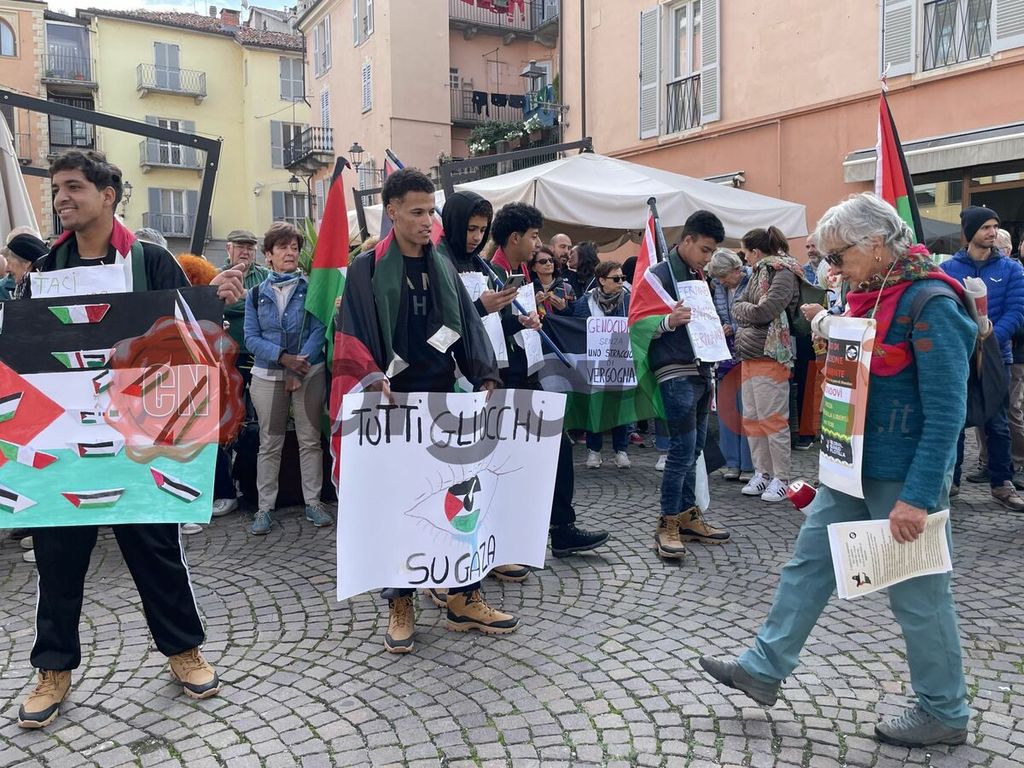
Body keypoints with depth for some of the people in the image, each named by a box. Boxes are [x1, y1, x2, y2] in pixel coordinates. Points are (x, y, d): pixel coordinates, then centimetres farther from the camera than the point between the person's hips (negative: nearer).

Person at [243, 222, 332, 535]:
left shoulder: (311, 288, 3)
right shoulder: (255, 294, 7)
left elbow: (319, 330, -5)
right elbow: (251, 337, -1)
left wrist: (299, 367, -14)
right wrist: (283, 357, -16)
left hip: (310, 373, -1)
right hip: (268, 375, 1)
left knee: (310, 440, 4)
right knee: (270, 443, 5)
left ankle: (313, 502, 15)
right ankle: (265, 507, 13)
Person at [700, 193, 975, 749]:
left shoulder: (931, 304, -19)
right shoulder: (871, 295, 7)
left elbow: (946, 412, -22)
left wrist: (917, 497, -24)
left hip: (903, 476, -9)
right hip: (855, 467, 9)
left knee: (917, 594, 6)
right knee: (809, 562, 13)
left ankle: (945, 714, 27)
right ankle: (765, 669, 26)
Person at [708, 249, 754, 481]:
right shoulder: (717, 287, 7)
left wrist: (735, 328, -15)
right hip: (726, 355, 5)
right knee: (727, 408, 7)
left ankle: (750, 463, 8)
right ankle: (732, 462, 16)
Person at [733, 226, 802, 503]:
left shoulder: (784, 273, -8)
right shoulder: (758, 273, 18)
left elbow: (765, 311, -18)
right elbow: (737, 306, 16)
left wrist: (746, 310, 0)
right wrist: (751, 310, -2)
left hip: (770, 355, -9)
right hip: (749, 355, 9)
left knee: (772, 418, -5)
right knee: (751, 418, 11)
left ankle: (781, 478, 4)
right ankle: (762, 472, 20)